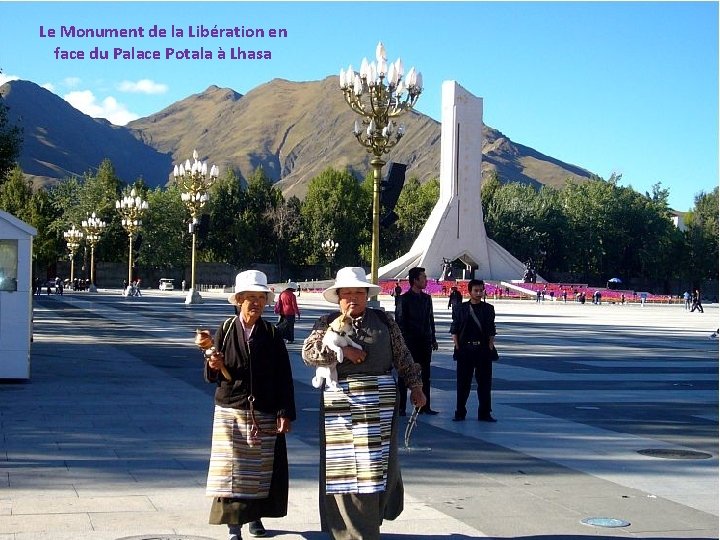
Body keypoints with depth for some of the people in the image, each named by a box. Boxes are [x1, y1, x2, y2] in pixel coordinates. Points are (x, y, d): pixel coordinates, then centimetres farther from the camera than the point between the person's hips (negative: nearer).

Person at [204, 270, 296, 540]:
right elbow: (213, 376, 4)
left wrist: (285, 414, -5)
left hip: (264, 415, 1)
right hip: (230, 411, -1)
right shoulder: (225, 330, 0)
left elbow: (284, 377, 0)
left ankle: (255, 517, 28)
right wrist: (214, 367, -19)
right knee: (231, 468, -3)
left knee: (260, 469, 9)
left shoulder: (272, 334, 0)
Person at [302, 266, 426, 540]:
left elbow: (403, 357, 13)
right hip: (339, 403, 0)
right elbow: (308, 352, -6)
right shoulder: (327, 323, 8)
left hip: (378, 401, 0)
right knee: (343, 466, 2)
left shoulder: (384, 321, 10)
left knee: (375, 462, -4)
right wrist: (342, 351, -14)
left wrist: (415, 385, 9)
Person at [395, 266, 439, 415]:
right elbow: (399, 321, -7)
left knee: (425, 375, 7)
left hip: (424, 342, 6)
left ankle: (424, 406, 13)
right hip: (409, 342, -6)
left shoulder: (427, 298, 12)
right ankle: (401, 407, 6)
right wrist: (402, 341, -12)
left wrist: (433, 339, 13)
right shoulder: (404, 299, -6)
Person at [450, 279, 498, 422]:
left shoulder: (488, 309, 6)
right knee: (463, 383, 4)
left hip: (484, 350, 1)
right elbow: (454, 330, 3)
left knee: (485, 382, 4)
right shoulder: (462, 308, 2)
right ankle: (460, 413, 13)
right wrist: (457, 347, -4)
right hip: (465, 349, -1)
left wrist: (490, 346, -1)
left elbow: (491, 331, 9)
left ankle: (484, 413, 13)